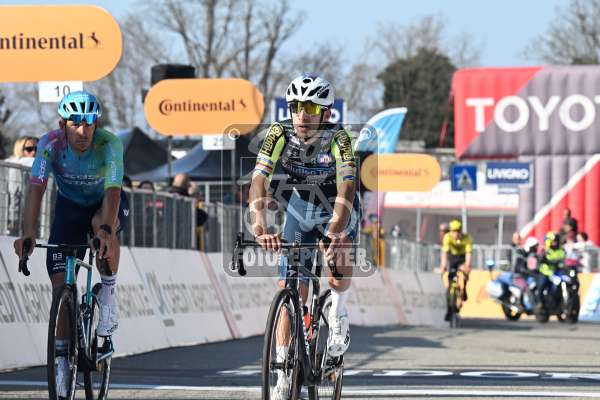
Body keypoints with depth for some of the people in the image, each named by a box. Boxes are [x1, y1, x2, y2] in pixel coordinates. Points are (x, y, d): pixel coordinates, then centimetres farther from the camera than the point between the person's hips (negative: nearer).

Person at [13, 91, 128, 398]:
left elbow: (112, 190, -42)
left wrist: (106, 230, -60)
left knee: (102, 224, -38)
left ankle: (109, 294, -15)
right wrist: (28, 233, -48)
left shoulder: (109, 145, -31)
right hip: (69, 206, 2)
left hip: (106, 202, -2)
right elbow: (36, 189, -34)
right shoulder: (50, 144, -27)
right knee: (60, 280, -11)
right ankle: (62, 356, -1)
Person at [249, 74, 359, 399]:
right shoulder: (279, 134, -23)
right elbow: (258, 182, -34)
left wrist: (335, 232, -57)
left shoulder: (338, 138, -28)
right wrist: (260, 226, -51)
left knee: (337, 271, -32)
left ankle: (338, 316, 1)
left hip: (336, 212, -2)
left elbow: (346, 188, -41)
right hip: (298, 216, 2)